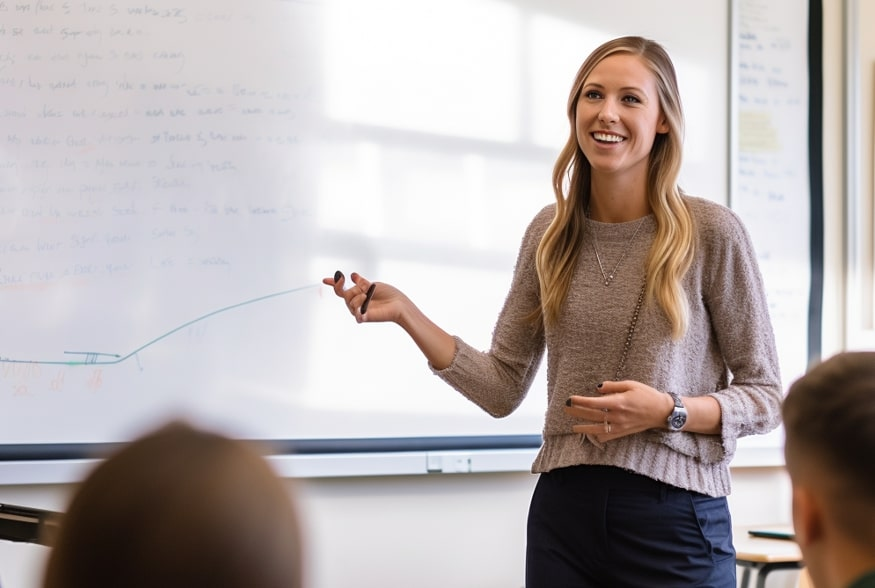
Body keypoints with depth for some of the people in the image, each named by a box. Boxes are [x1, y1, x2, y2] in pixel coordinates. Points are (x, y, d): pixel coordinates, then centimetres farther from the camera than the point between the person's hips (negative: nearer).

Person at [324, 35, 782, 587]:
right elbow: (502, 389, 7)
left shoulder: (711, 232, -7)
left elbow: (765, 396, -2)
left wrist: (668, 411, -18)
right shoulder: (550, 232, 5)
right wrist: (406, 313, -1)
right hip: (564, 513, 3)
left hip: (674, 518, -3)